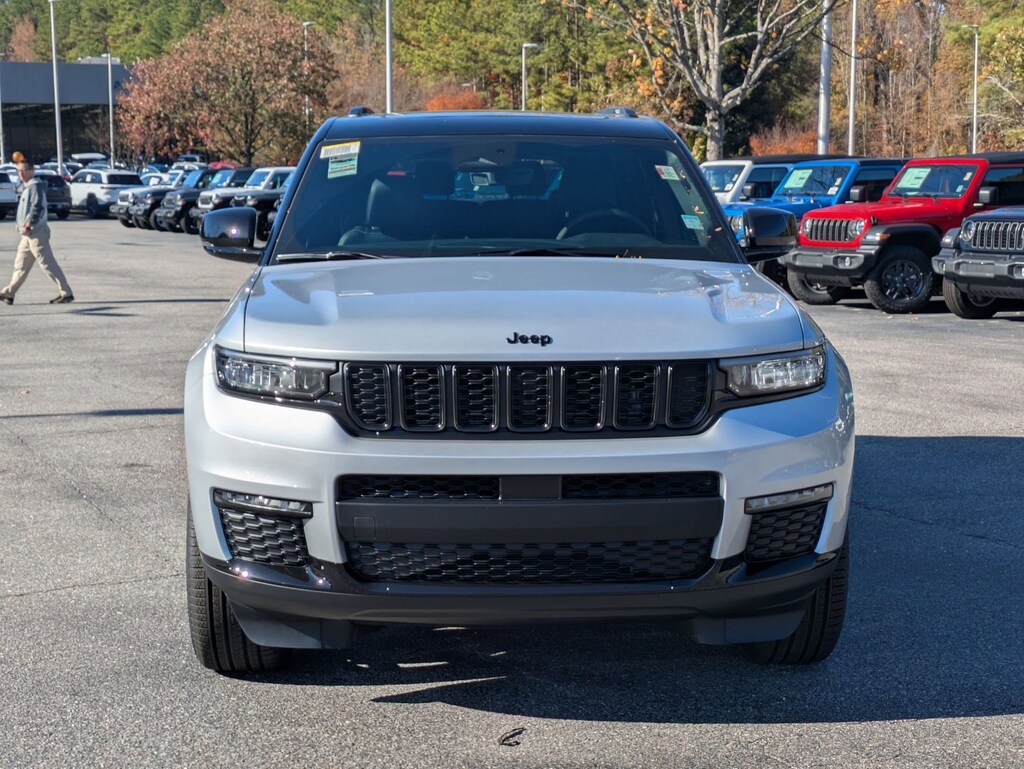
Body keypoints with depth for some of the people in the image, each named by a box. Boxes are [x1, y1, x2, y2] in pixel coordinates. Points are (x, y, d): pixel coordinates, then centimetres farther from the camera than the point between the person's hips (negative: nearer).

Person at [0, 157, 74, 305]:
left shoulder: (35, 186, -12)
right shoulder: (28, 187, 18)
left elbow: (38, 208, -23)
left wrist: (28, 225, -22)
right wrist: (25, 227, 15)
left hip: (36, 233, -10)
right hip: (29, 234, 10)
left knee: (48, 264, -8)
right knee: (20, 265, 12)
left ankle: (66, 293, -6)